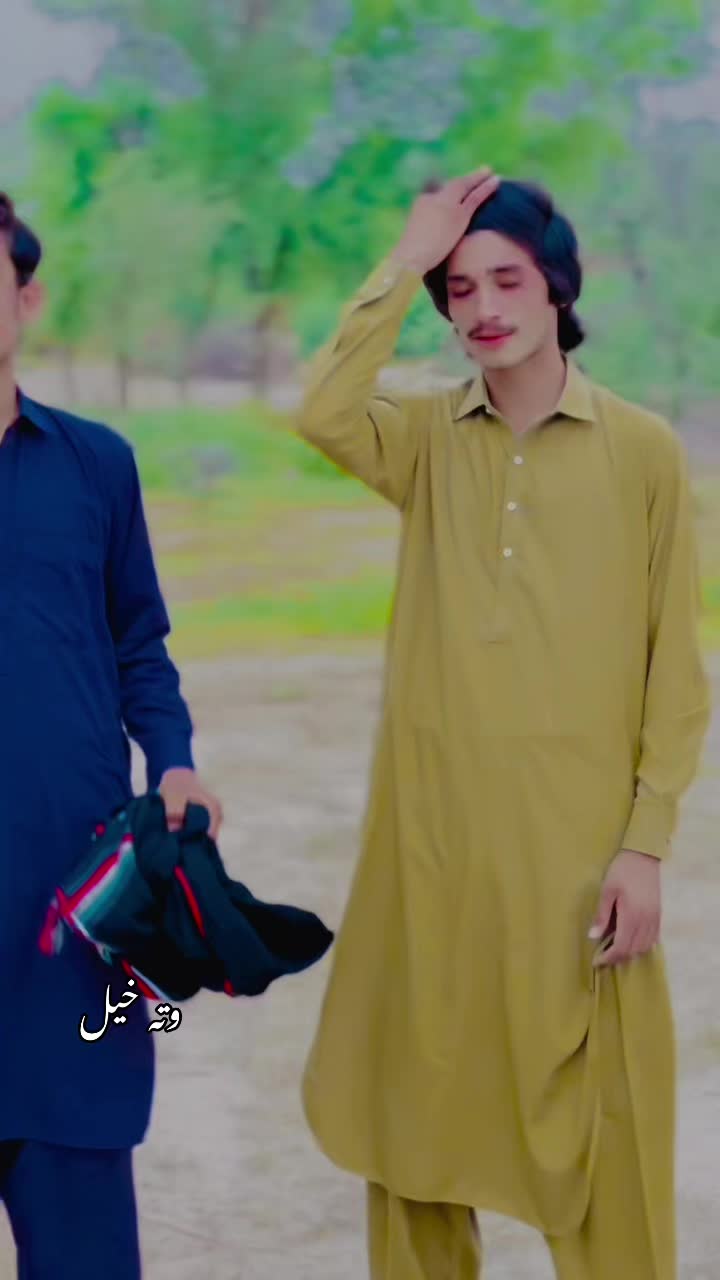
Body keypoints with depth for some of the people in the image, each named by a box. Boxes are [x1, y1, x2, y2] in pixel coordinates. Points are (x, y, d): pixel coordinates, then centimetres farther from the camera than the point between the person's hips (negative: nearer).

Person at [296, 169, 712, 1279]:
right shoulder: (427, 438, 6)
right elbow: (322, 415, -18)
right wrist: (405, 262, -11)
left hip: (579, 839, -3)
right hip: (432, 833, 3)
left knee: (599, 1134, 2)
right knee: (421, 1104, 12)